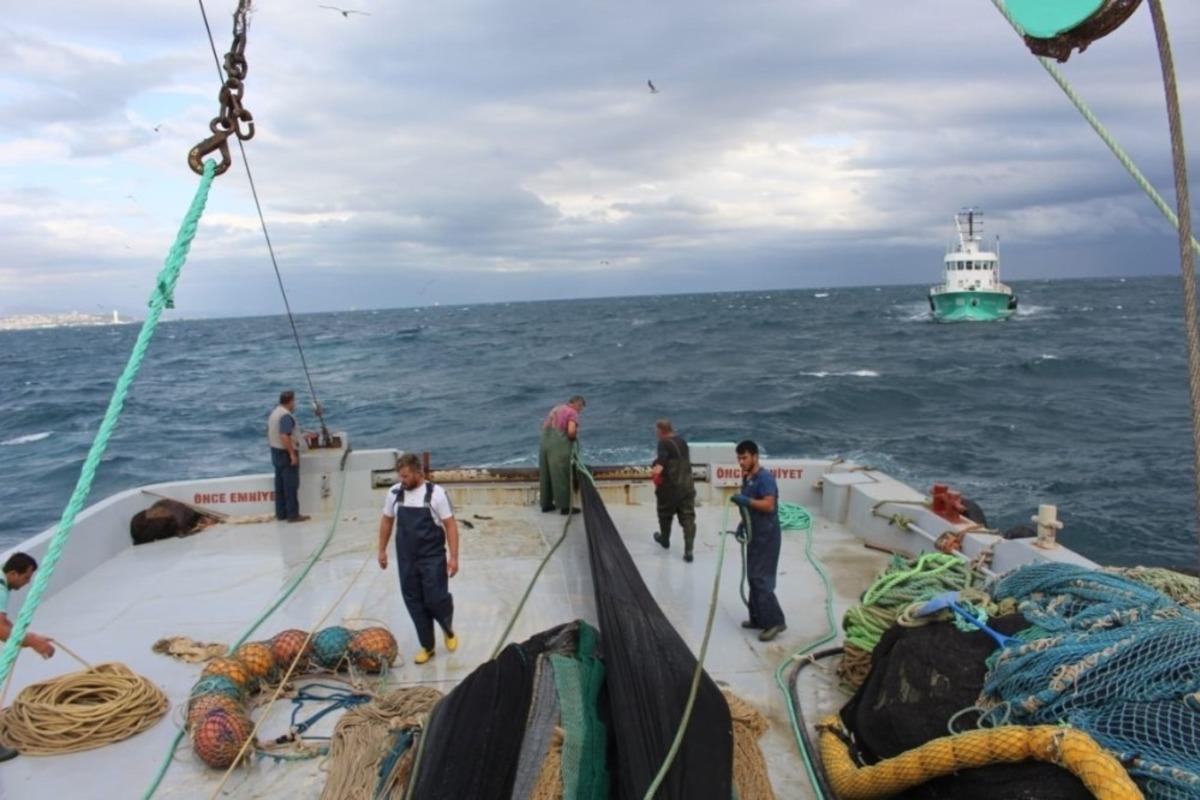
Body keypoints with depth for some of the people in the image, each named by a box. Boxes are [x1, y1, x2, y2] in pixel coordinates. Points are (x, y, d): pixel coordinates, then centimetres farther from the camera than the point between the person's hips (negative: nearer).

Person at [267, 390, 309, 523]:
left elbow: (270, 434, 18)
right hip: (286, 453, -10)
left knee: (280, 484, 12)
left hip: (275, 452, 10)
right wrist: (292, 454, -26)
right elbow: (284, 436, -28)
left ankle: (281, 513, 17)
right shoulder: (286, 415, -19)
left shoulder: (274, 413, 12)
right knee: (291, 485, -5)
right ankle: (293, 514, -3)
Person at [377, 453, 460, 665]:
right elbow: (386, 521, 14)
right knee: (414, 603, 8)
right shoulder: (394, 493, 0)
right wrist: (382, 550, 13)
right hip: (406, 559, 4)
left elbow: (450, 526, -9)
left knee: (435, 598, -6)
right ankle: (427, 646, 23)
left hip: (432, 558, -4)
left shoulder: (436, 493, -12)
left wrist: (454, 557, -12)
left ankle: (448, 629, 26)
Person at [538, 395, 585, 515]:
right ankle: (565, 506, 2)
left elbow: (544, 428, 23)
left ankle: (546, 504, 20)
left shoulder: (556, 409, 20)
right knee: (562, 477, -2)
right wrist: (574, 438, 2)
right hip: (559, 448, -8)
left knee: (547, 476, 14)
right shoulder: (572, 413, -5)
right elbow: (571, 431, -20)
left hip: (545, 444, 8)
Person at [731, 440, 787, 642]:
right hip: (755, 535, 10)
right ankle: (758, 618, 21)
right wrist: (743, 524, 12)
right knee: (753, 577, 13)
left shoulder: (765, 477, -17)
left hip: (767, 536, -10)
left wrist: (746, 500, -32)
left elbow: (769, 505, -27)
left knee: (761, 578, -10)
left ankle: (775, 621, -5)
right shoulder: (746, 478, 12)